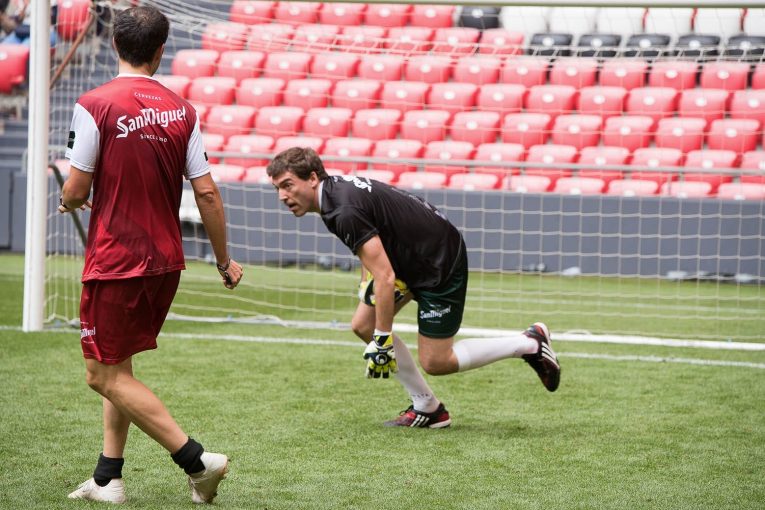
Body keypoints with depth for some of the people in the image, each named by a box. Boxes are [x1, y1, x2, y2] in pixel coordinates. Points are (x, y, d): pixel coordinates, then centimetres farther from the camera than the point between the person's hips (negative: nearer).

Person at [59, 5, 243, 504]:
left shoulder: (94, 106, -13)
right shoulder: (182, 110, 1)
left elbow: (76, 190, -10)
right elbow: (206, 193, 1)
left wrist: (69, 201, 14)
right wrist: (224, 260, 12)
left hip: (114, 263, -6)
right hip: (165, 261, 6)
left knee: (106, 376, 2)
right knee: (118, 367, 19)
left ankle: (197, 460, -7)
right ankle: (108, 478, 18)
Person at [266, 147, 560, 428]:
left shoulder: (346, 212, -29)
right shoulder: (336, 188, 0)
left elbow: (385, 277, -29)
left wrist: (383, 339, -23)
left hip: (442, 264, -10)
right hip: (412, 259, 10)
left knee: (435, 362, -2)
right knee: (363, 325, 4)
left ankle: (530, 343, 10)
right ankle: (427, 408, 12)